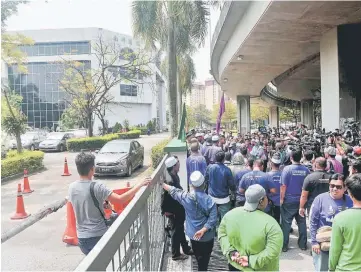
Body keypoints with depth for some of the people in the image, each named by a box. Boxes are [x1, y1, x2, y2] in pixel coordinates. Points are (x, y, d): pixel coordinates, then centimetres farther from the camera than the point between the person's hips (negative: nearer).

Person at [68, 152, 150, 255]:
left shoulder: (71, 187, -2)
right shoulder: (96, 187, -22)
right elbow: (120, 199, -26)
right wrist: (139, 185, -21)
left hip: (82, 237, 6)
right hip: (98, 236, -5)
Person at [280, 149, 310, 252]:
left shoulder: (287, 169, -14)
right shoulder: (306, 170, -3)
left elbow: (283, 186, -14)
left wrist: (281, 198, -5)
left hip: (289, 200, -3)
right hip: (302, 200, 4)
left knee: (286, 223, 4)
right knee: (302, 222, 15)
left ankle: (284, 245, 9)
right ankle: (303, 244, 24)